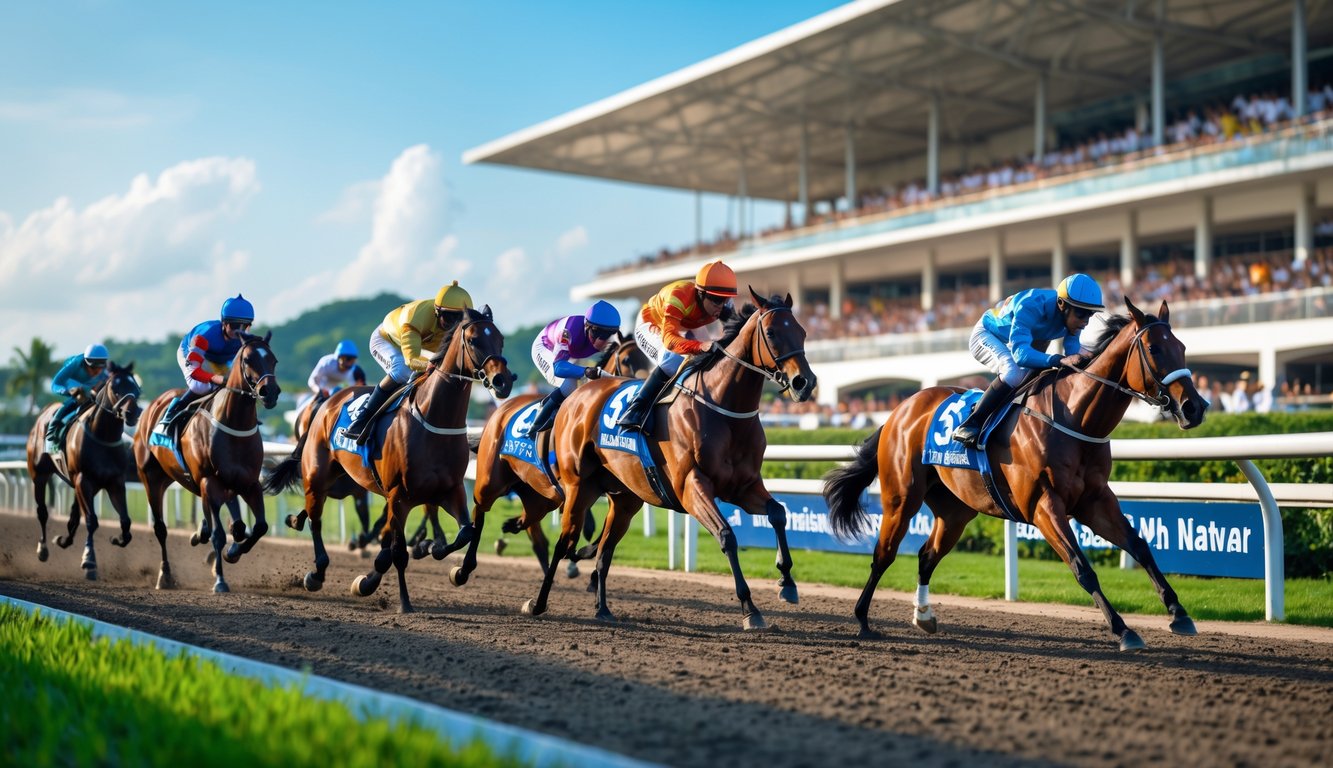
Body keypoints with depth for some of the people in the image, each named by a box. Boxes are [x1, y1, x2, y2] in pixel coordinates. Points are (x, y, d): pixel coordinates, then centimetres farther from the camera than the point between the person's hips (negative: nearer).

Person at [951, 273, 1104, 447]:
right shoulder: (1030, 307, -40)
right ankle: (969, 425, -25)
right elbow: (1020, 354, -50)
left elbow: (1072, 353, -20)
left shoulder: (1072, 314, -20)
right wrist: (1059, 360, -64)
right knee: (1013, 374, -32)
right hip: (986, 336, -8)